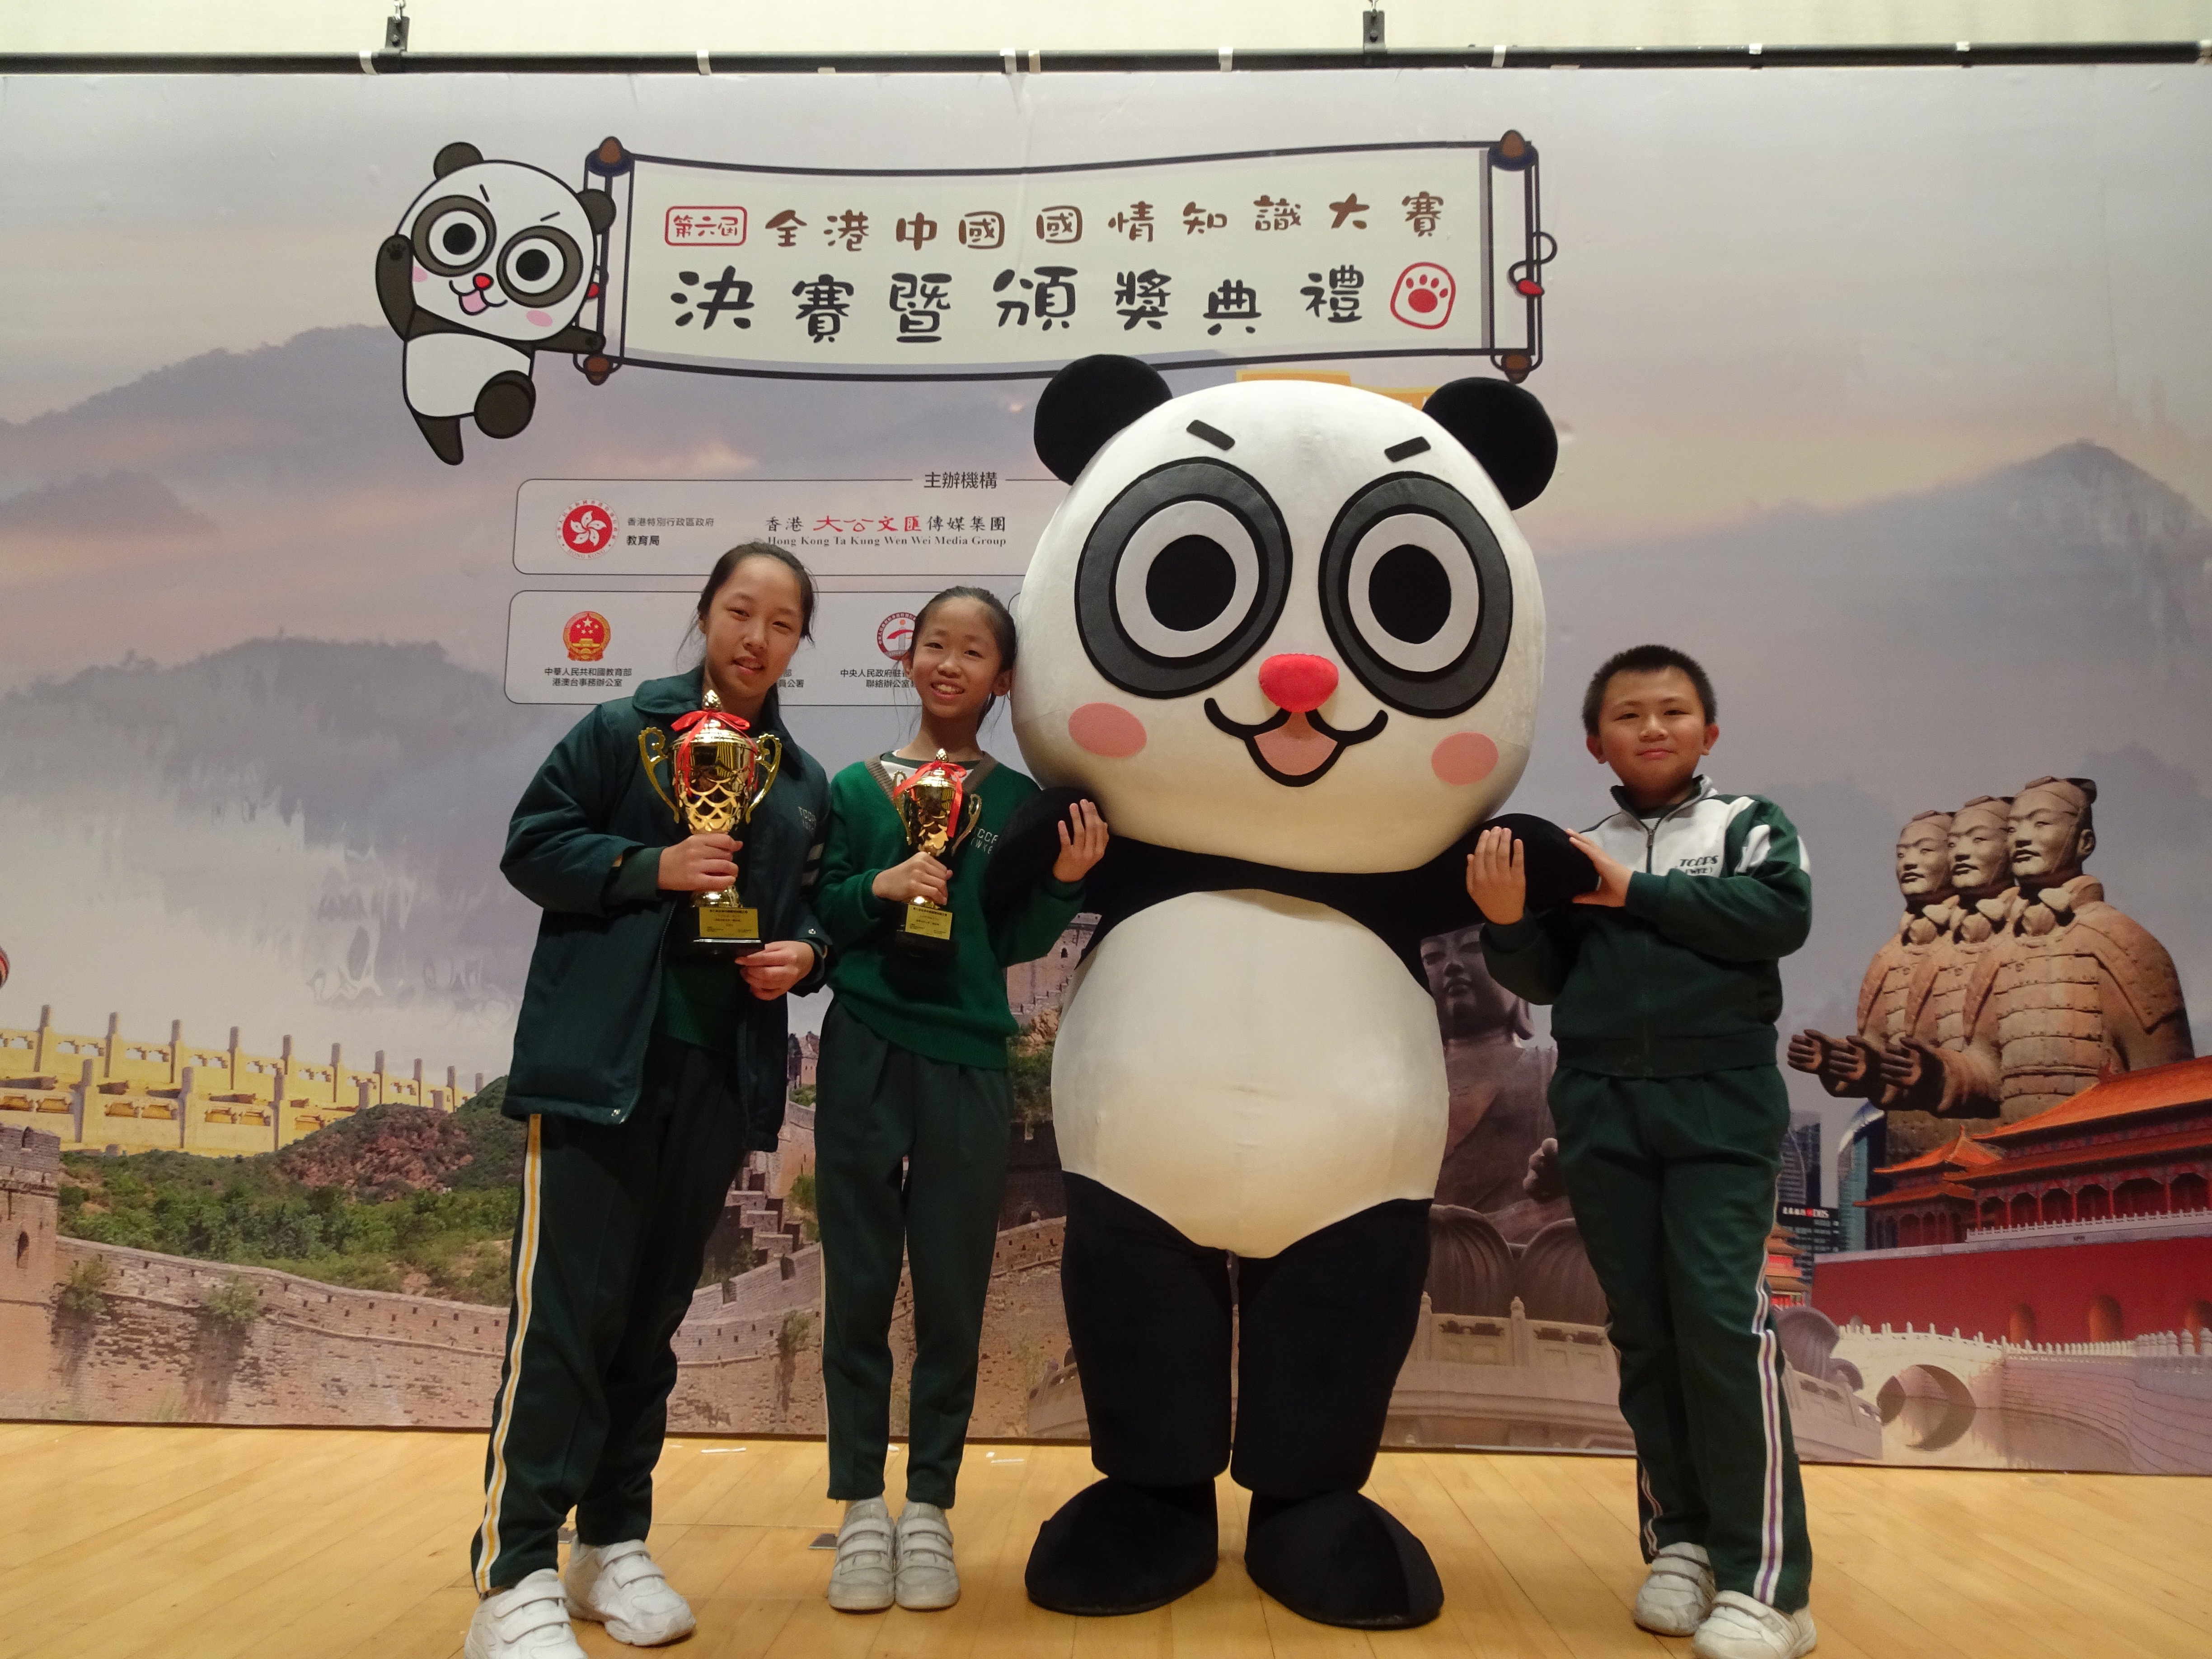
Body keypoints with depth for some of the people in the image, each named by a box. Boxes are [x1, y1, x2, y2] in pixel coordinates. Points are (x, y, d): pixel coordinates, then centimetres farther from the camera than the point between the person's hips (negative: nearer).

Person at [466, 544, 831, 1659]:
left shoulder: (805, 784, 15)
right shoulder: (623, 730, 3)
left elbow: (811, 905, 21)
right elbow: (532, 845, -1)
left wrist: (803, 952, -1)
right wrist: (650, 866, -15)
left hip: (722, 1074, 5)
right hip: (601, 1062, -4)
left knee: (654, 1314, 11)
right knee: (566, 1309, -7)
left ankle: (614, 1546, 22)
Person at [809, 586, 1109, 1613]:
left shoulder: (1019, 802, 5)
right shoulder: (857, 787, 4)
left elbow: (1013, 945, 6)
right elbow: (815, 919, 3)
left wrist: (1066, 880, -10)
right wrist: (879, 889, -15)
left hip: (968, 1064, 1)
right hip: (864, 1054, 0)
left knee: (952, 1293, 7)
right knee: (858, 1286, 6)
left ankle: (928, 1509, 21)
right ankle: (862, 1508, 20)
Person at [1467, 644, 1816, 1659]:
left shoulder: (1749, 825, 7)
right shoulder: (1577, 850, 11)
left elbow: (1782, 918, -11)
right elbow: (1545, 981, 8)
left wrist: (1640, 895, -12)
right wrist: (1508, 925, -12)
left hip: (1721, 1107, -3)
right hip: (1601, 1112, 3)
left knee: (1721, 1316, -11)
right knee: (1643, 1330, 7)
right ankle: (1680, 1539, 19)